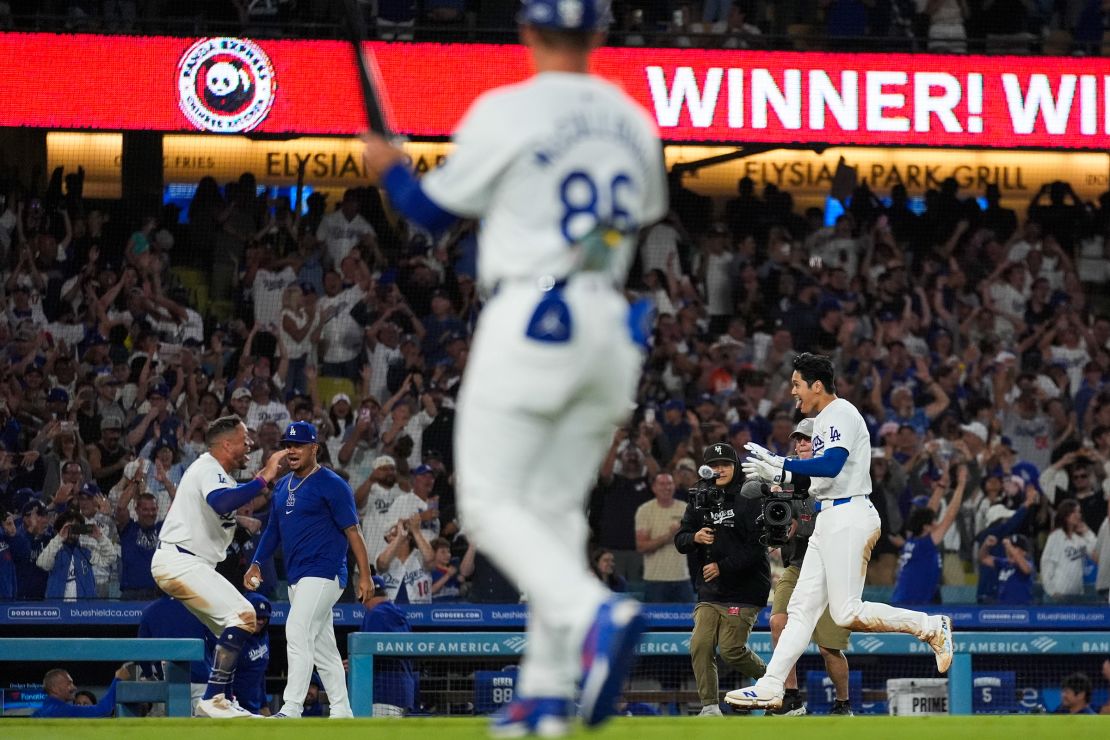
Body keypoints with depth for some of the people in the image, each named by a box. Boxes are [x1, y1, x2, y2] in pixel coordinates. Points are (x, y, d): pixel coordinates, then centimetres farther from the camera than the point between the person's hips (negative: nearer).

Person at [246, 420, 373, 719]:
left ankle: (291, 709, -25)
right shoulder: (282, 487, 16)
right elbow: (273, 530, 22)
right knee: (322, 646, 10)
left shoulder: (332, 485, -8)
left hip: (324, 573, -9)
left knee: (298, 631, -20)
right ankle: (341, 712, 15)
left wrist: (365, 576, -14)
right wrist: (256, 564, 9)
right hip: (297, 578, 9)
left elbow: (352, 531, -10)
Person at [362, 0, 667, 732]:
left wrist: (389, 166, 24)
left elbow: (435, 209, 4)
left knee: (492, 501, -4)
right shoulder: (633, 121, 10)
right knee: (556, 507, 12)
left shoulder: (505, 113, -6)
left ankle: (596, 615, -29)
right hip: (611, 329, 6)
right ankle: (547, 692, 6)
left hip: (530, 321, -6)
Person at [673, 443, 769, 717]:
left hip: (744, 589, -6)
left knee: (731, 649, -9)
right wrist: (695, 537, -14)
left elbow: (756, 547, -13)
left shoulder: (749, 501, -8)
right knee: (700, 645, -8)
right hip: (709, 591, 6)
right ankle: (710, 707, -3)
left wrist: (722, 567, -16)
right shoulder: (699, 501, 10)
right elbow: (680, 540, 10)